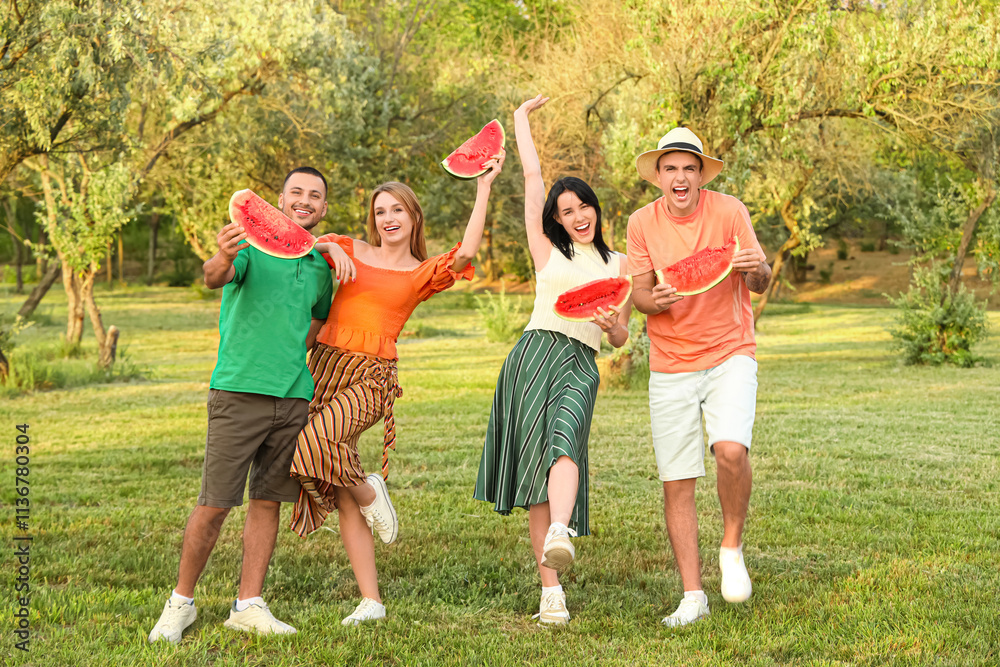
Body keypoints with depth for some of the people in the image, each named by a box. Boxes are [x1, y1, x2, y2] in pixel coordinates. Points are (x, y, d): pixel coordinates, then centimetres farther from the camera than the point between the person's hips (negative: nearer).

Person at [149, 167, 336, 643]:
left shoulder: (321, 267, 13)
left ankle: (248, 605, 15)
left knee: (267, 501, 8)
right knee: (214, 505, -3)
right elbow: (215, 279, -26)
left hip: (293, 397, 5)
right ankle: (181, 601, 11)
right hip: (238, 391, -5)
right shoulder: (252, 244, -4)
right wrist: (223, 259, -47)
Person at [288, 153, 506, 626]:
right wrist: (331, 248, -14)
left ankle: (369, 491, -1)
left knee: (313, 442, -31)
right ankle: (371, 600, 6)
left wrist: (484, 188, -9)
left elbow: (465, 253, -10)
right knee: (344, 498, 0)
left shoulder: (423, 274, 8)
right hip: (325, 366, 3)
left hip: (371, 378, -3)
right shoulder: (351, 250, 13)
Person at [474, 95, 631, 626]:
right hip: (535, 354, 0)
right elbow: (532, 178, 18)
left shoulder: (618, 264, 21)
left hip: (581, 364, 0)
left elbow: (622, 338, 22)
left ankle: (559, 537, -54)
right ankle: (550, 591, -10)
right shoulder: (547, 250, 17)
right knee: (534, 461, -10)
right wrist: (521, 118, 27)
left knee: (565, 440, -30)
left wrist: (611, 323, -2)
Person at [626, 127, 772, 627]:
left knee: (730, 449, -26)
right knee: (676, 482, 1)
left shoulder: (728, 211, -7)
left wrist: (755, 269, -28)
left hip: (730, 354, -2)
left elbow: (760, 283, -5)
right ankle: (692, 596, 14)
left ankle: (732, 546, 2)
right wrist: (654, 301, -22)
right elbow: (640, 293, 2)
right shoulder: (642, 223, -2)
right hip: (670, 365, 2)